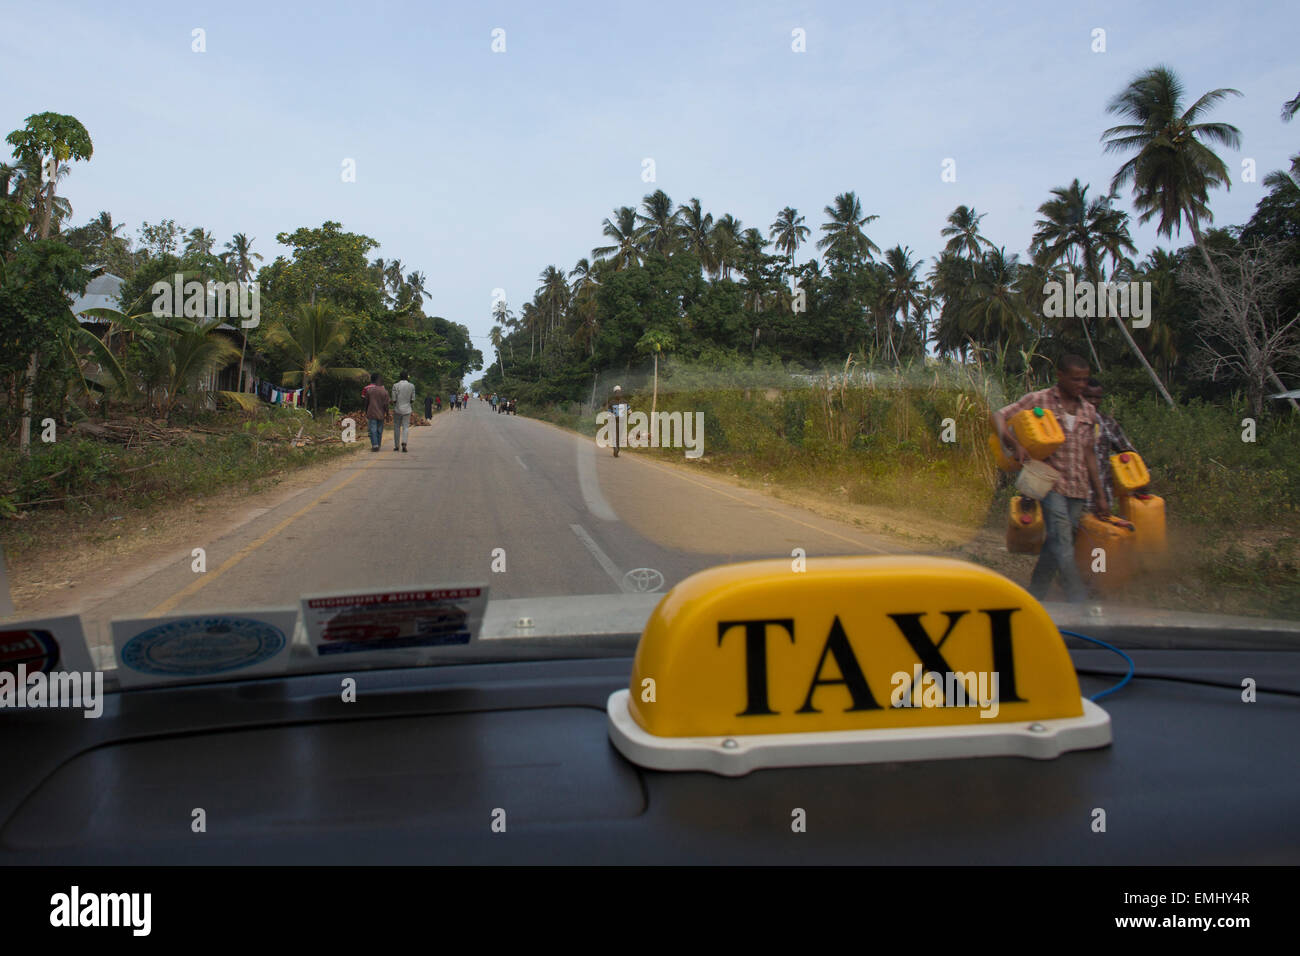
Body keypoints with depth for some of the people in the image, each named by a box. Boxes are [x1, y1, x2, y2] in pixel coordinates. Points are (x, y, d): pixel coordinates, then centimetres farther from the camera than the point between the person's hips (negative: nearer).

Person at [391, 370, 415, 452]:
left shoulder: (396, 386, -8)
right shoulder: (411, 386, -2)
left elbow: (394, 400, -8)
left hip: (397, 409, -1)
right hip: (407, 410, 1)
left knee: (397, 427, 11)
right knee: (406, 427, 2)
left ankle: (396, 446, 14)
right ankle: (404, 443, -18)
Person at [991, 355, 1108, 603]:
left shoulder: (1088, 412, 15)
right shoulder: (1038, 401, 0)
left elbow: (1089, 455, 19)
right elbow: (998, 416, -6)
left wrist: (1099, 495, 18)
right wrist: (1015, 444, -23)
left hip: (1077, 489, 5)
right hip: (1050, 483, -5)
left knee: (1055, 546, 6)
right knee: (1063, 546, -12)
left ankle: (1034, 599, 16)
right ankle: (1080, 603, -10)